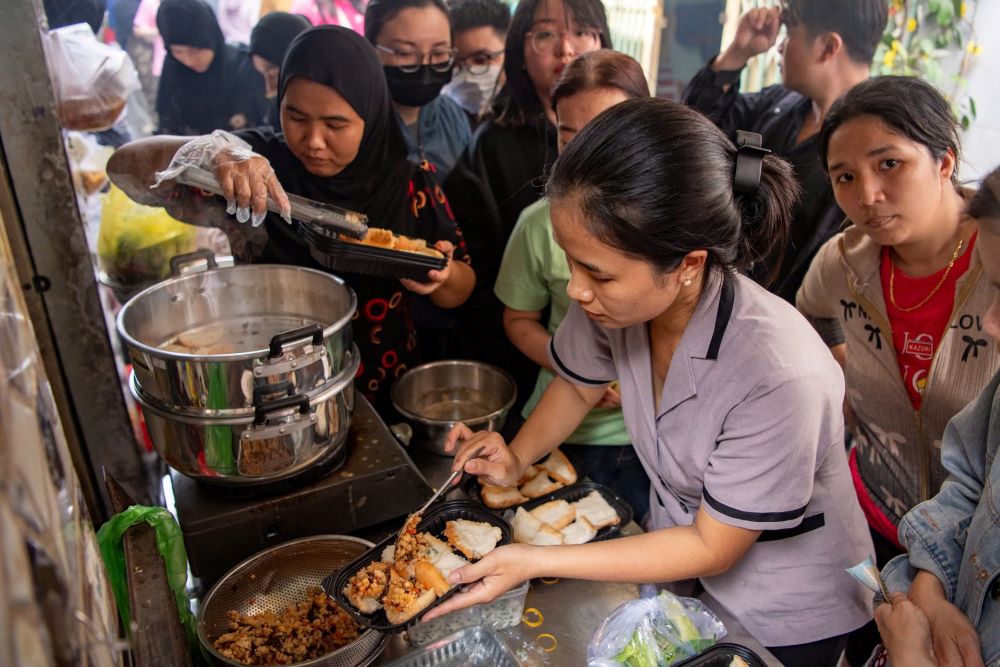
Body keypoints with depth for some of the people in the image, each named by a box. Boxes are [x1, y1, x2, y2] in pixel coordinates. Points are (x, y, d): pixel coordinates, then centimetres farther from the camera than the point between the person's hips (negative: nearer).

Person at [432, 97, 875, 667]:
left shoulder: (777, 374, -37)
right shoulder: (619, 295, -22)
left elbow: (713, 547, -23)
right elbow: (579, 384, 2)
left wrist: (536, 561, -25)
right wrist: (516, 457, -15)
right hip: (680, 559, 4)